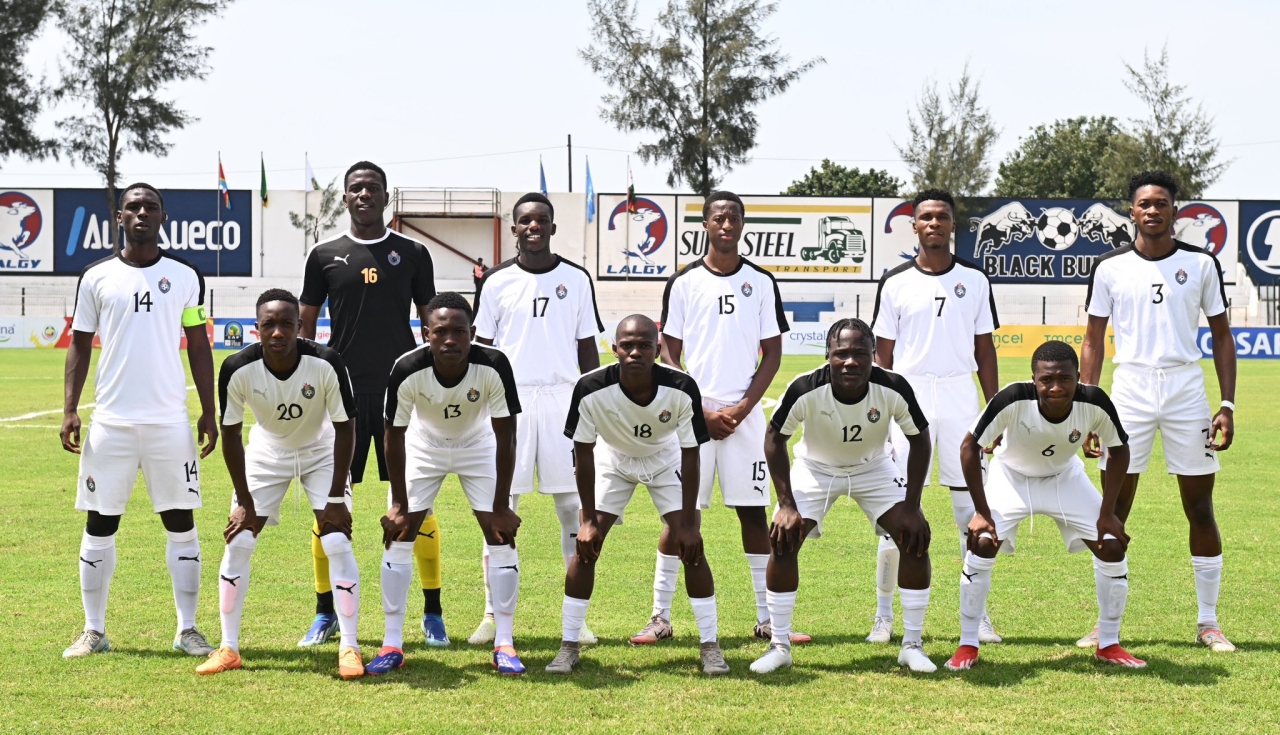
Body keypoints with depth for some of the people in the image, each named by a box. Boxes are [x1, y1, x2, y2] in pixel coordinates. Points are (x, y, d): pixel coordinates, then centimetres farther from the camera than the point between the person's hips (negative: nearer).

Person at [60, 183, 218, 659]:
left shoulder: (185, 277, 5)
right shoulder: (96, 277, 5)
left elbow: (198, 346, 9)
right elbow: (80, 344, 8)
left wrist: (209, 411, 4)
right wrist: (69, 409, -1)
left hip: (170, 421, 0)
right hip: (110, 422, 0)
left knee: (180, 524, 2)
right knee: (100, 525, 4)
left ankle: (187, 629, 10)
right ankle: (94, 631, 13)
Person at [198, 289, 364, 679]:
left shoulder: (326, 364, -31)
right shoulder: (237, 369, -27)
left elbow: (345, 428, -19)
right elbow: (230, 434, -14)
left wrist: (335, 498, -18)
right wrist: (246, 503, -12)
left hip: (321, 452, -2)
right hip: (266, 453, 2)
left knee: (337, 544, -13)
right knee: (237, 542, -4)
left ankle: (349, 648, -3)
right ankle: (228, 648, 7)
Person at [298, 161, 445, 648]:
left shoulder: (412, 254, 6)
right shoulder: (325, 256, 6)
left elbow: (433, 324, 9)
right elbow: (305, 326, 9)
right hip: (342, 391, 1)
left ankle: (432, 613, 9)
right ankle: (326, 613, 14)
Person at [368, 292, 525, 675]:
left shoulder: (493, 366, -33)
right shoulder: (408, 370, -33)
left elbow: (506, 436, -23)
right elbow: (395, 436, -19)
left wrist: (501, 507, -20)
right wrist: (399, 505, -14)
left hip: (479, 445, 0)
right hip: (423, 446, 0)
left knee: (502, 536, -7)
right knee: (397, 536, -6)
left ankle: (504, 644, 2)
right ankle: (392, 644, 4)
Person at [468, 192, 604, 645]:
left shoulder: (576, 280, 7)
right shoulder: (497, 282, 5)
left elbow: (588, 348, 10)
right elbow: (482, 349, 7)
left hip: (564, 399, 0)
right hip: (510, 399, 0)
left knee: (574, 509, 1)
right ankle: (493, 614, 9)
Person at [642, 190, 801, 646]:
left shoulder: (761, 282, 5)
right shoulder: (684, 282, 3)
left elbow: (772, 353, 5)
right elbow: (669, 354, 3)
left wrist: (741, 409, -6)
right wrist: (701, 411, -6)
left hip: (744, 414, 1)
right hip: (692, 411, -1)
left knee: (753, 510, 3)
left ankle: (767, 618, 9)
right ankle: (660, 617, 6)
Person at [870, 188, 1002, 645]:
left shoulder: (974, 280, 7)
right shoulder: (896, 282, 4)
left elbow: (984, 348, 10)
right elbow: (883, 353, 5)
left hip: (960, 395, 1)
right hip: (908, 397, -1)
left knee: (971, 505, 2)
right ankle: (884, 615, 6)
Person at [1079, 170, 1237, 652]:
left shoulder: (1201, 264, 3)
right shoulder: (1109, 267, 3)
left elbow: (1222, 335, 8)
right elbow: (1093, 341, 7)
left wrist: (1228, 404, -1)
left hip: (1187, 390, 0)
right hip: (1129, 391, 0)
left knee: (1200, 509, 2)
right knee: (1113, 511, 0)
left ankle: (1208, 623, 13)